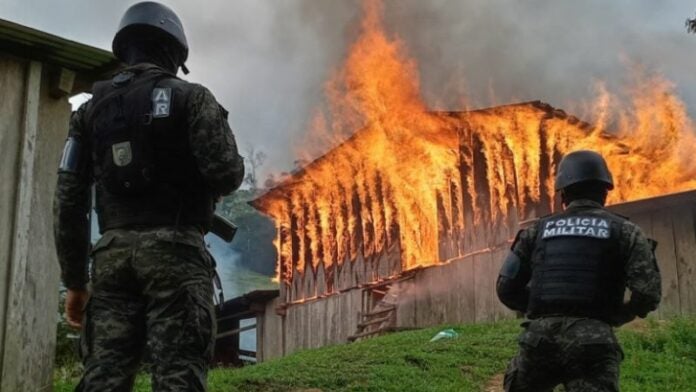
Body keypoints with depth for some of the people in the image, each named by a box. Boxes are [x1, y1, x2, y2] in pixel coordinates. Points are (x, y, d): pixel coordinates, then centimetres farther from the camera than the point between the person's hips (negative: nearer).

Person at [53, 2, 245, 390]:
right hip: (174, 252, -4)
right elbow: (226, 174, -8)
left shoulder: (92, 108, 16)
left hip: (113, 254, 4)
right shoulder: (192, 98, 4)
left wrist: (75, 280, 15)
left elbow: (69, 202, 11)